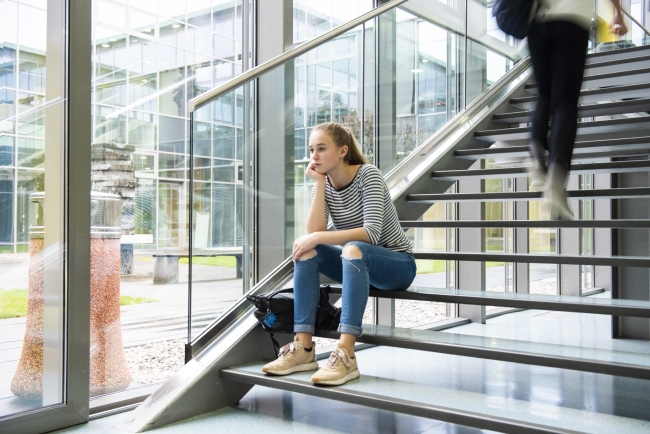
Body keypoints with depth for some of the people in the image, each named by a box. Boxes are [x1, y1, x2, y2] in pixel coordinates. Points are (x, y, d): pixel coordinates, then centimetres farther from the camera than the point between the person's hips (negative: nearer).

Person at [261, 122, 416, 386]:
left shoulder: (367, 175, -17)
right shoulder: (323, 185, -1)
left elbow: (372, 233, -29)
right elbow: (315, 233, -16)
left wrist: (317, 237, -31)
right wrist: (320, 183, -19)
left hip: (397, 264, -6)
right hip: (358, 264, 6)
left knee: (353, 250, -36)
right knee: (307, 251, -19)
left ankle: (346, 355, -43)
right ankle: (303, 348, -23)